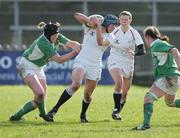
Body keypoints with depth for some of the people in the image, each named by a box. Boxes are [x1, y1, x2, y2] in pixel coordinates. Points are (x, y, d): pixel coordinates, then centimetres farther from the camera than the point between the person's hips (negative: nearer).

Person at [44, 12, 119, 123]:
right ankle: (55, 109, -25)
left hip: (95, 67, 2)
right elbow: (77, 15, -6)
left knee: (87, 95, 4)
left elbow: (100, 42, -18)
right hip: (81, 62, -2)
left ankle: (83, 115, 33)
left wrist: (98, 26, -18)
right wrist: (90, 21, -18)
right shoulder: (90, 27, 3)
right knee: (76, 85, -27)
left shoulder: (110, 36, 4)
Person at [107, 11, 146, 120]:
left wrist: (134, 53, -31)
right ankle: (116, 109, -18)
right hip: (114, 61, -2)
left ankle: (117, 112, 28)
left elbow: (142, 51, -13)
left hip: (128, 64, 2)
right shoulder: (114, 31, -7)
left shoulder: (134, 33, -8)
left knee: (125, 92, 6)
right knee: (119, 82, -28)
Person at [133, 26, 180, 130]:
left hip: (168, 78, -11)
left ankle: (146, 123, -30)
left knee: (148, 98, -18)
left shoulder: (157, 45, -11)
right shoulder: (158, 45, 19)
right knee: (170, 103, 30)